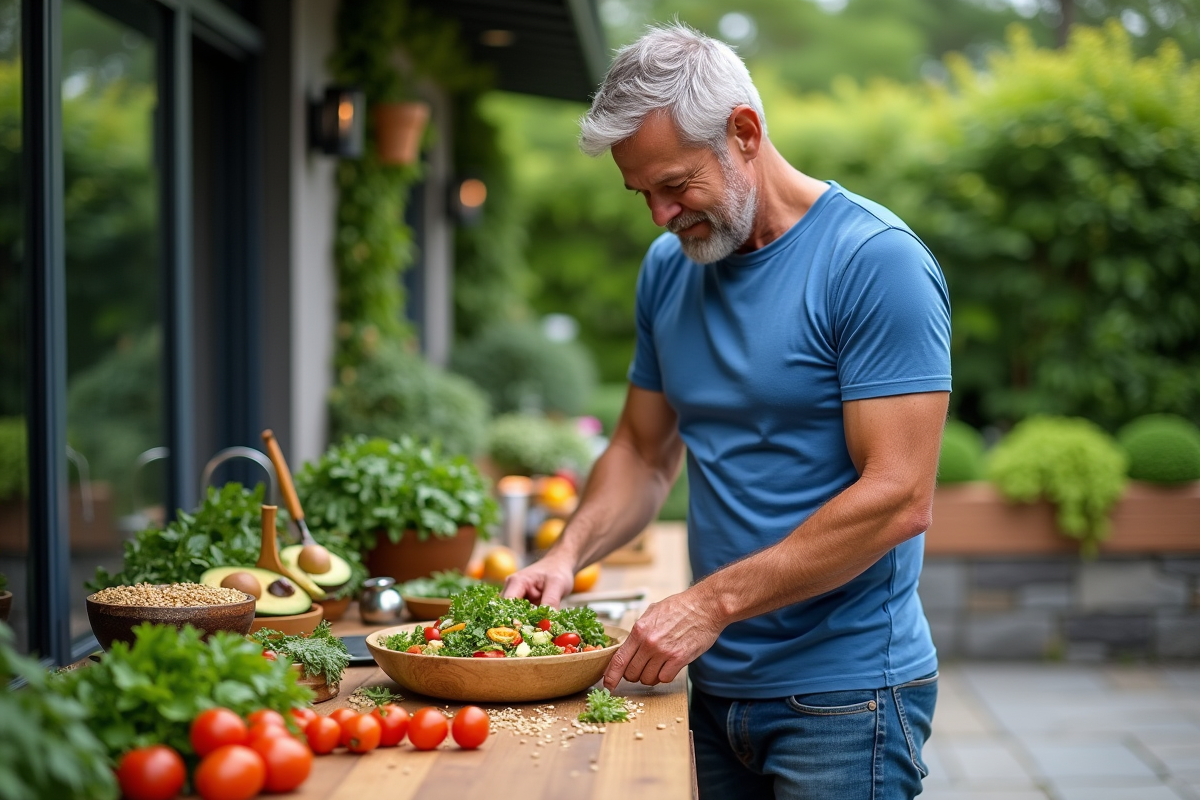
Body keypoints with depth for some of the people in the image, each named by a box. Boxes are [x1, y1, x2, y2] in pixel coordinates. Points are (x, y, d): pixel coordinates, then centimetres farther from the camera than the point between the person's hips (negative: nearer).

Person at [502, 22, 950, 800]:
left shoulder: (876, 261, -15)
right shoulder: (668, 269, 7)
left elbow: (899, 499, -20)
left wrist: (714, 601, -21)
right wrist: (568, 554, -2)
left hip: (842, 692, -6)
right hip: (716, 686, 6)